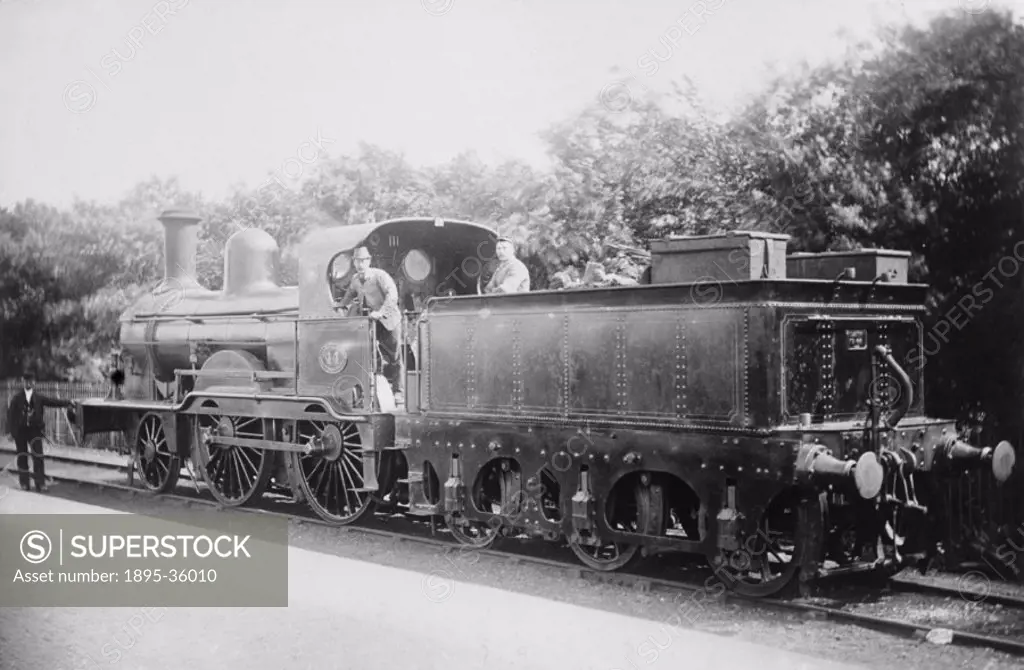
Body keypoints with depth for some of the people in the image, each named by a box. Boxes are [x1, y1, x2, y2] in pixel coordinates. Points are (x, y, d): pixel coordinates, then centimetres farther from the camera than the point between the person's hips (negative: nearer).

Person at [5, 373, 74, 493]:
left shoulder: (38, 397, 4)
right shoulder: (17, 398, 0)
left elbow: (53, 401, -4)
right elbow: (11, 414, -2)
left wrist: (67, 403, -18)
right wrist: (12, 430, -8)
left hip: (34, 429, 0)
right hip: (20, 430, 0)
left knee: (38, 456, -7)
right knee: (22, 456, 5)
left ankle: (40, 483, -4)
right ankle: (24, 483, 16)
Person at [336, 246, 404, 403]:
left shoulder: (380, 275, -17)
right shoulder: (355, 280, 3)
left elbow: (392, 294, -30)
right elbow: (350, 294, 26)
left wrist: (381, 312, -39)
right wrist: (340, 306, 15)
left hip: (387, 319, -5)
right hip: (370, 320, 5)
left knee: (393, 357, -1)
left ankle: (397, 392, 6)